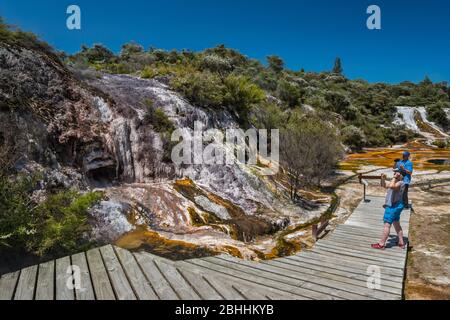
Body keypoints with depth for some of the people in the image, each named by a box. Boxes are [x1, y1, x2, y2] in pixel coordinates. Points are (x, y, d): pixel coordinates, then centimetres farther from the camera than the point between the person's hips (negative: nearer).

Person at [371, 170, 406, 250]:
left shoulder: (400, 183, -18)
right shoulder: (396, 182, 13)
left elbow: (391, 186, -37)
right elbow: (385, 186, 22)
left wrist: (395, 177, -24)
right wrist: (383, 179, 4)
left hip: (393, 206, -11)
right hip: (395, 206, 11)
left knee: (387, 225, -5)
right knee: (397, 224, 19)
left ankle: (381, 244, 0)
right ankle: (401, 242, 29)